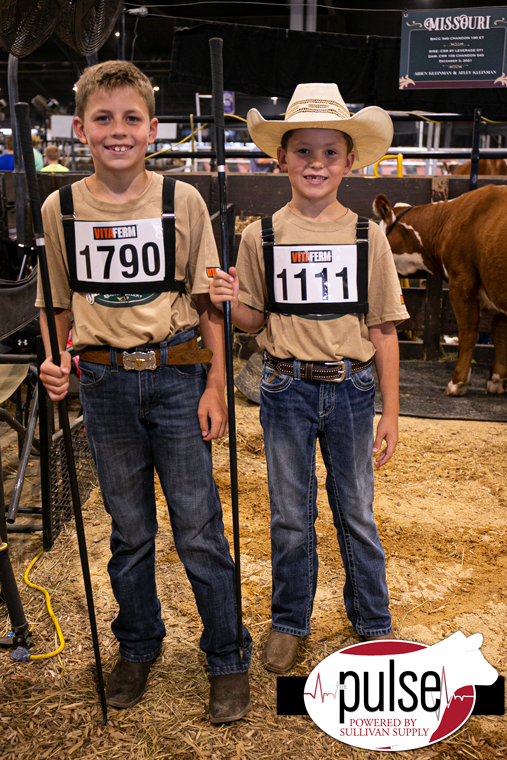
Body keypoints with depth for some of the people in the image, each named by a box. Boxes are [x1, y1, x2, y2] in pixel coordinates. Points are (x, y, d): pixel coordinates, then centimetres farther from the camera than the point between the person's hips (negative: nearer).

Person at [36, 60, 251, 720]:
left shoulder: (183, 201, -3)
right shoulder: (61, 208, 2)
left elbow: (207, 301, 0)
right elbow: (59, 305, 12)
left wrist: (215, 387, -5)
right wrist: (55, 362, -6)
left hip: (177, 376, -2)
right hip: (104, 382, 2)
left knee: (199, 529, 4)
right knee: (128, 529, 15)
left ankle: (228, 658, 25)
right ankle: (138, 646, 37)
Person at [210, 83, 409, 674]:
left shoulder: (367, 236, -2)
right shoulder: (261, 236, -2)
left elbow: (384, 331, 0)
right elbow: (254, 322, 5)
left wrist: (390, 413, -1)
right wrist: (232, 303, -18)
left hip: (351, 389, 0)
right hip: (287, 388, 0)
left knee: (356, 514, 13)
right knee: (290, 517, 13)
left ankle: (372, 622, 36)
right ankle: (289, 622, 35)